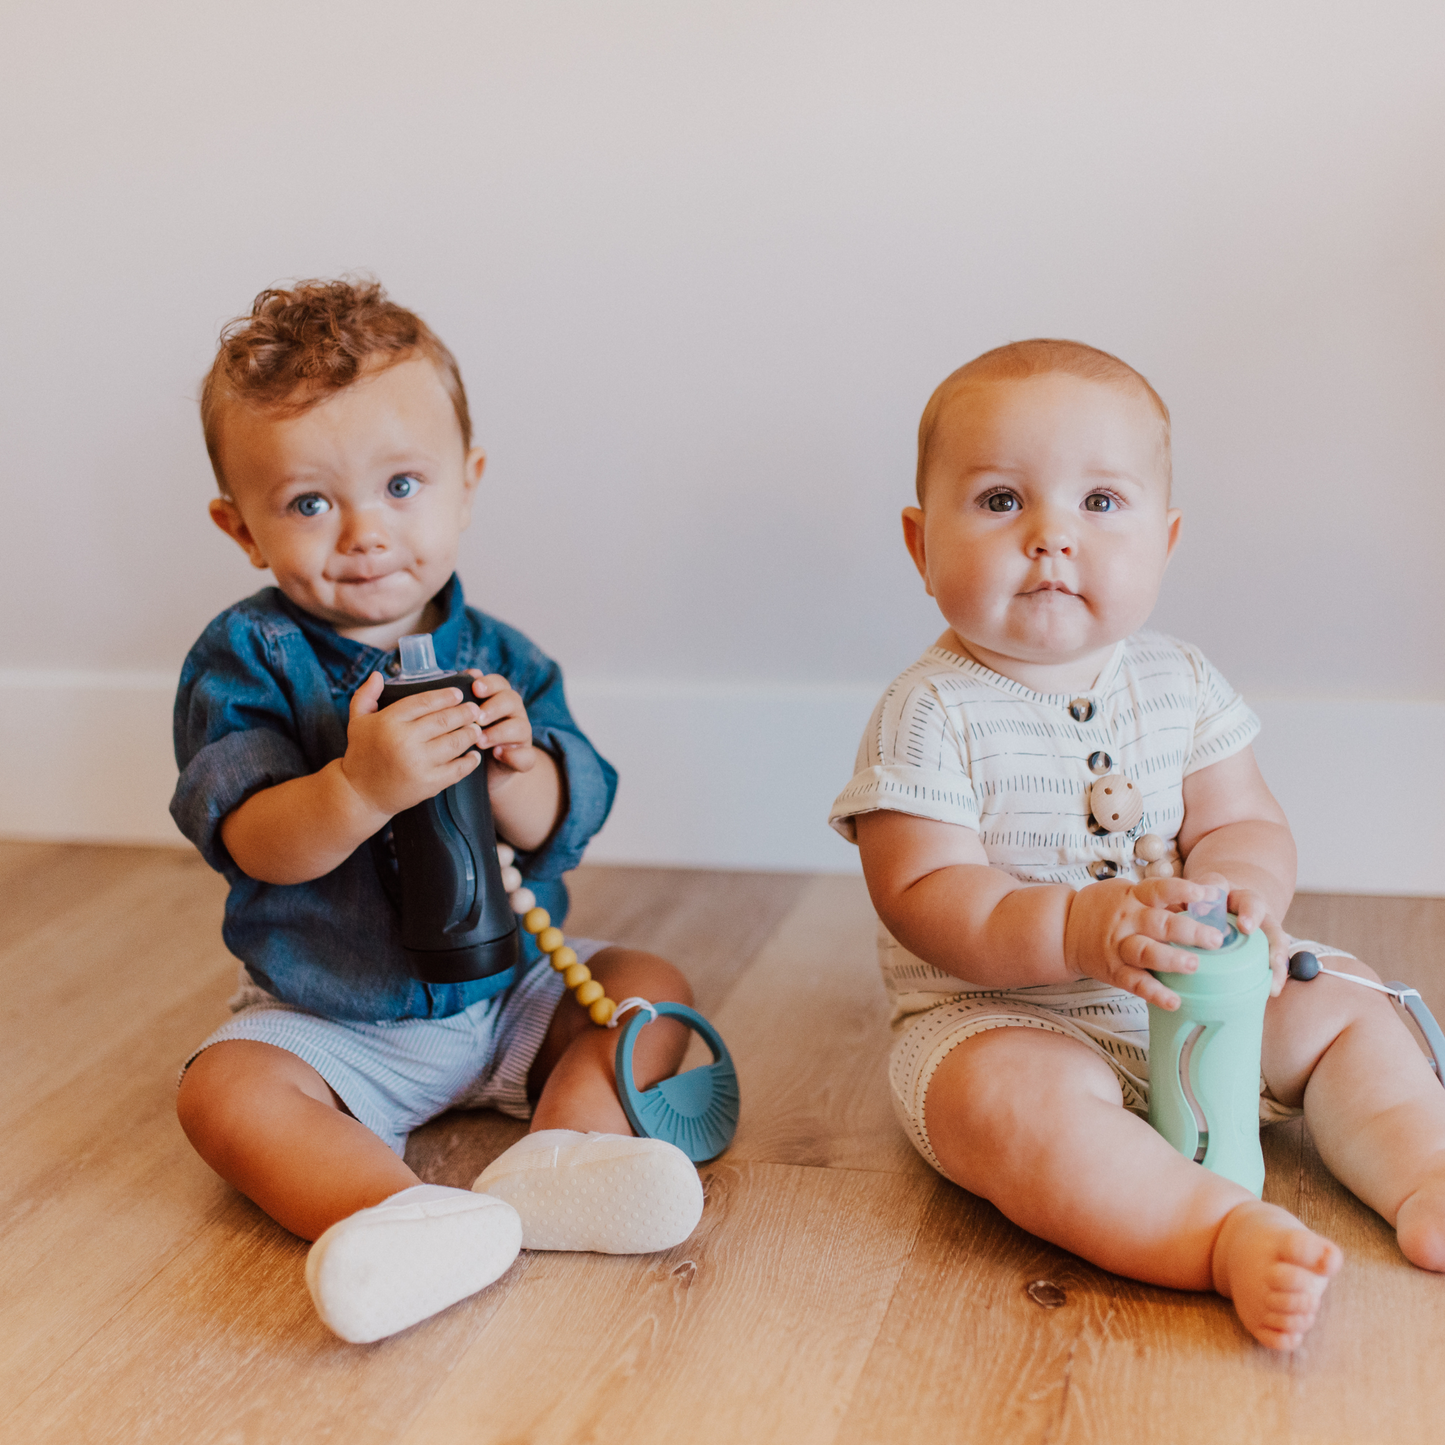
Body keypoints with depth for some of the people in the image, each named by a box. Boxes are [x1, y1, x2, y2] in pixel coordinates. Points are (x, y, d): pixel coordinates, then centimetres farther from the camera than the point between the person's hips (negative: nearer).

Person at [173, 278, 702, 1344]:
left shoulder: (498, 657, -4)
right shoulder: (246, 658, -12)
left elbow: (559, 830, -9)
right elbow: (253, 844, -23)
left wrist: (512, 768, -32)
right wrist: (363, 788, -43)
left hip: (506, 994, 3)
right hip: (329, 1024, -3)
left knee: (651, 986, -8)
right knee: (224, 1088, -26)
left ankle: (561, 1155, -28)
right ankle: (409, 1215, -45)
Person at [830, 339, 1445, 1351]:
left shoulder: (1181, 685, 1)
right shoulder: (930, 715, -15)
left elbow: (1246, 824, 1)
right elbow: (925, 898, -21)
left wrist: (1239, 890, -25)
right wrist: (1081, 929, -36)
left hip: (1195, 996, 6)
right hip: (1001, 1016, -6)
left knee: (1347, 1012, 1)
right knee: (1017, 1099, -36)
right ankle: (1229, 1236, -40)